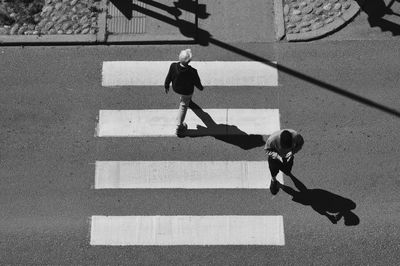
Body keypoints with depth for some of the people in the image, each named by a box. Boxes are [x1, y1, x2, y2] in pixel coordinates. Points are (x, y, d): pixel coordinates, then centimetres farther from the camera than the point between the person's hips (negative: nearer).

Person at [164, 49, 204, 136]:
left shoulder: (173, 66, -33)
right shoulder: (192, 72, -39)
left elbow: (169, 77, -14)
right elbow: (197, 83, -18)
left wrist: (166, 86, 7)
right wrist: (201, 87, 7)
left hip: (176, 88, 3)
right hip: (187, 91, -3)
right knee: (183, 106, 22)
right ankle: (179, 127, 35)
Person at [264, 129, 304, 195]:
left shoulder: (296, 136, -38)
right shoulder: (272, 139, -41)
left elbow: (301, 143, -14)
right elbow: (267, 150, -21)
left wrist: (293, 151, -31)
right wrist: (277, 156, -36)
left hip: (288, 156, 2)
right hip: (275, 157, -2)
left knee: (287, 171, 26)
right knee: (274, 172, 23)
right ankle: (273, 181, 58)